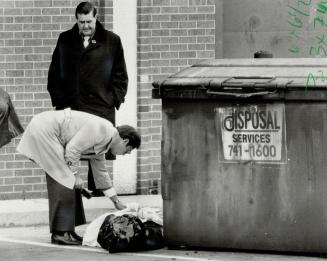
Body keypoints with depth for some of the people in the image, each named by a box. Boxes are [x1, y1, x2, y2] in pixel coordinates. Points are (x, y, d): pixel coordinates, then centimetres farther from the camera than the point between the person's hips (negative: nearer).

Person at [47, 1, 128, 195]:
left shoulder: (112, 41, 6)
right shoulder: (65, 40, 11)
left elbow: (120, 76, 9)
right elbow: (54, 74, 14)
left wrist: (114, 100, -2)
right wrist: (59, 100, 4)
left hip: (102, 108, -1)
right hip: (69, 108, 1)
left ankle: (96, 194, 4)